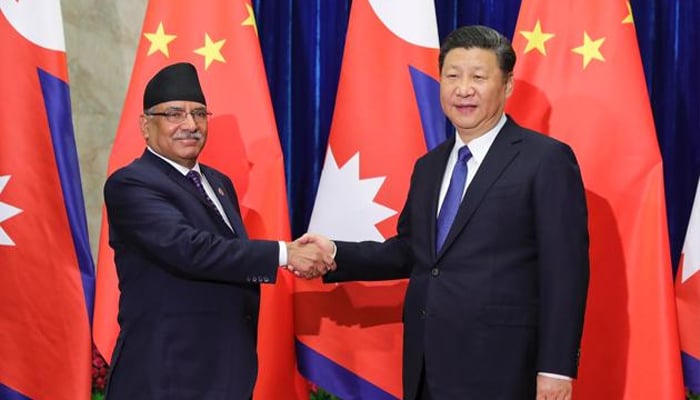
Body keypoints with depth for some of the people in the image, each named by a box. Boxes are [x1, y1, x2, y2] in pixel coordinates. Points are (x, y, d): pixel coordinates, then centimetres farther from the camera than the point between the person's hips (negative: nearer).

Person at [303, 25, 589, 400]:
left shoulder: (546, 159, -7)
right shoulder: (428, 166, 15)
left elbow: (565, 271, -10)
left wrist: (555, 368, -14)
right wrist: (337, 255, 4)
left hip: (496, 368, -6)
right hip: (426, 367, 7)